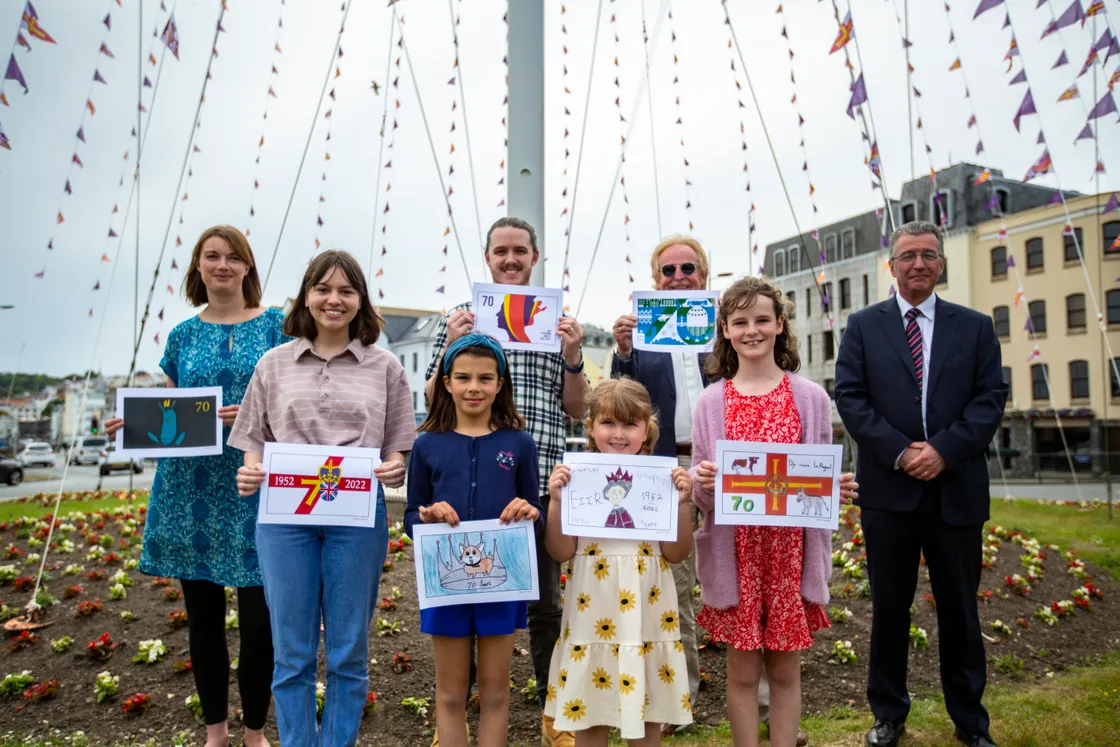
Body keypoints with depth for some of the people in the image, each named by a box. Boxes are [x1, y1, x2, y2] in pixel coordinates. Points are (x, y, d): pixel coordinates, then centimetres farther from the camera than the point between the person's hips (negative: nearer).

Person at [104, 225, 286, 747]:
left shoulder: (274, 325, 2)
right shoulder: (183, 335, 11)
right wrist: (130, 426, -4)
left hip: (253, 491, -3)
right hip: (191, 493, 3)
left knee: (258, 616, -1)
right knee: (203, 614, 11)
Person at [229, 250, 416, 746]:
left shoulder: (384, 367, 6)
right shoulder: (274, 364, 9)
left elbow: (397, 449, 7)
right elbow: (256, 444, 11)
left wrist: (394, 470, -14)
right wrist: (249, 474, -10)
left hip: (358, 515, 0)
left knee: (348, 652, 9)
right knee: (292, 653, 9)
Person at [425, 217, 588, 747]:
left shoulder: (555, 321, 11)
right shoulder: (459, 318, 8)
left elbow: (576, 410, 10)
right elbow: (434, 401, 7)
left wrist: (572, 356, -6)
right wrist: (450, 347, -8)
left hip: (540, 482, 1)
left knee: (545, 601, 11)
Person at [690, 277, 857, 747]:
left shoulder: (810, 397, 2)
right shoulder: (712, 401, 1)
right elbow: (700, 491, 3)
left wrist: (837, 491, -14)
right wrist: (701, 481, -19)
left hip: (791, 549, 1)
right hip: (736, 551, 0)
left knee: (785, 669, 11)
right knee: (743, 670, 8)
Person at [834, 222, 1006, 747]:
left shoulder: (975, 326, 8)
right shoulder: (864, 325, 5)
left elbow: (991, 398, 0)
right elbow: (850, 398, -3)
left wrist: (944, 450, -13)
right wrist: (899, 452, -13)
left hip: (957, 489, 1)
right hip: (888, 488, -1)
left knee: (959, 608, 11)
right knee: (889, 607, 10)